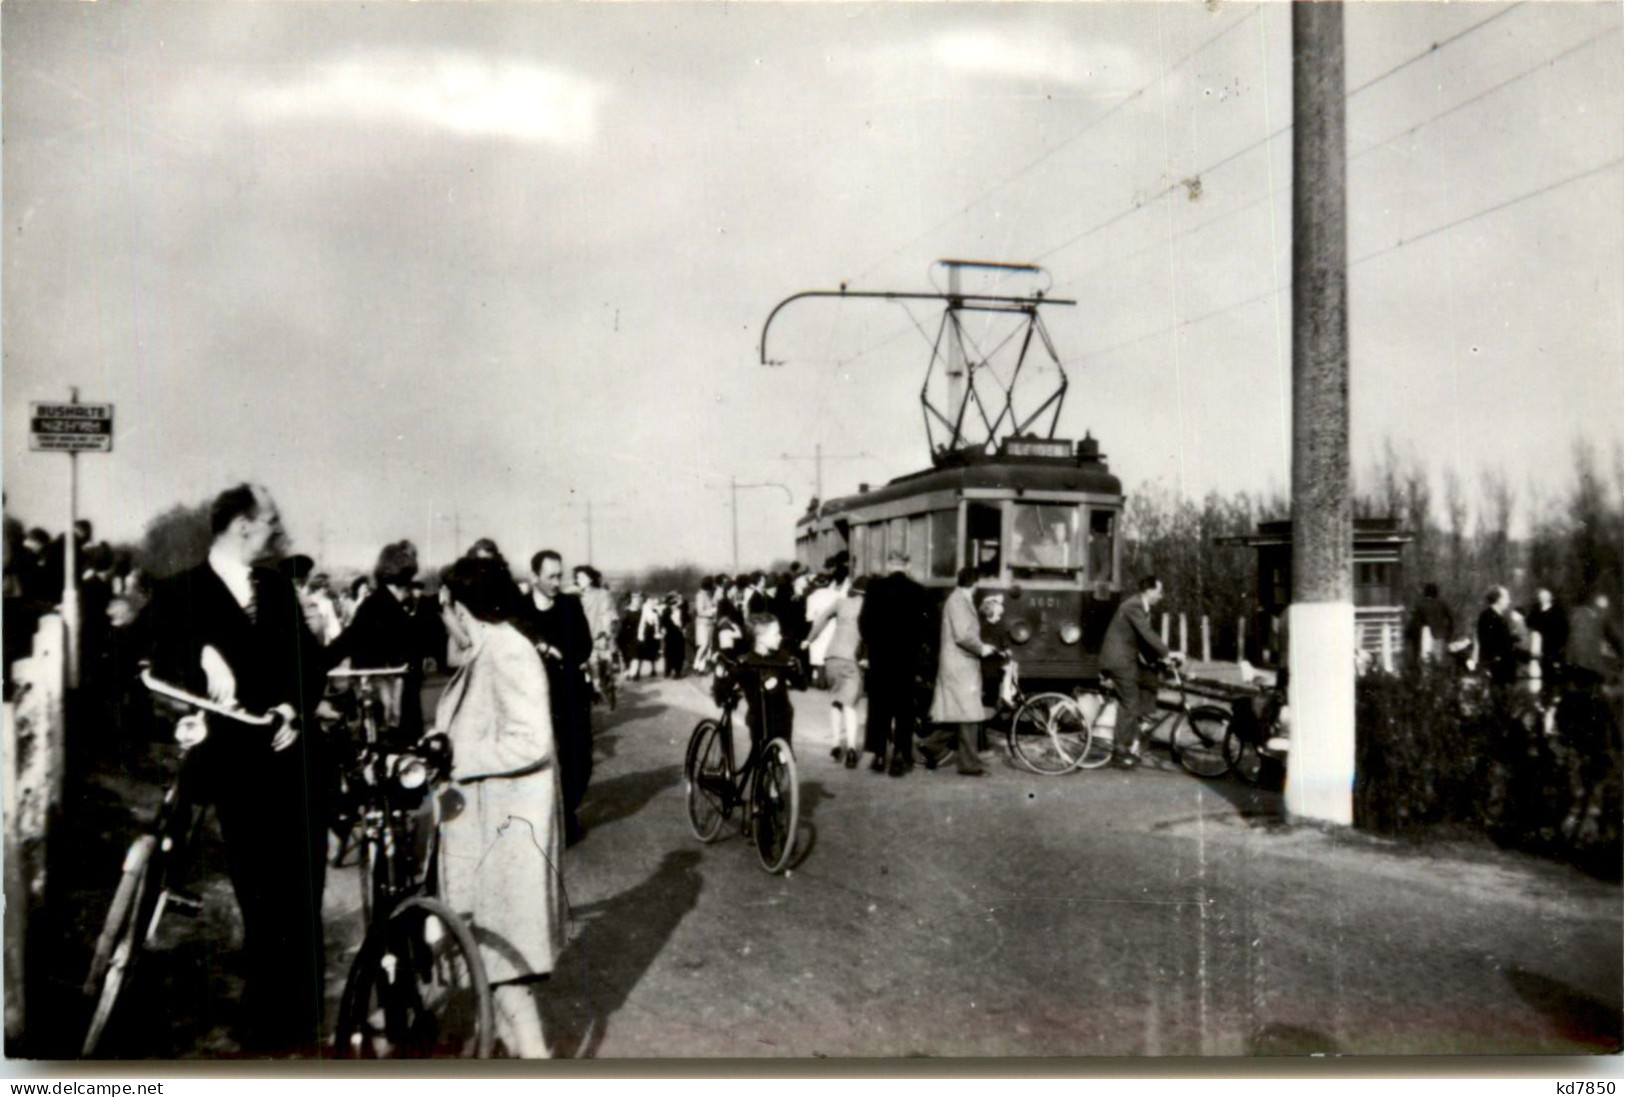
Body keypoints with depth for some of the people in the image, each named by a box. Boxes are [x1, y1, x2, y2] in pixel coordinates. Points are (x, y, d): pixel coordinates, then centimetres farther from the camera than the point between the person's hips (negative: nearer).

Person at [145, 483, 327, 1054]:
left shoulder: (277, 587, 15)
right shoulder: (179, 595, 0)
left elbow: (308, 659, 12)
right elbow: (167, 676, -5)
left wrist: (295, 707, -6)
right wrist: (189, 714, -24)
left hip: (295, 759, 5)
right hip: (238, 773, -4)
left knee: (304, 901, 8)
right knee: (264, 906, -2)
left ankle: (302, 1027, 20)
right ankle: (265, 1033, 12)